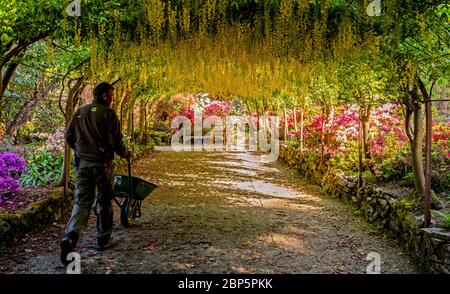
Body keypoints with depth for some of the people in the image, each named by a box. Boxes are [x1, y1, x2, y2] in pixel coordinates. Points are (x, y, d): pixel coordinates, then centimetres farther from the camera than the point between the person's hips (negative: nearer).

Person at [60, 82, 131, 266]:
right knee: (105, 202, 10)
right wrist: (125, 154, 7)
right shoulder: (109, 113, -8)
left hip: (82, 163, 4)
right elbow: (116, 140, -11)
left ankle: (70, 237, -14)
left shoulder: (80, 112, 9)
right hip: (102, 163, -4)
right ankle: (103, 240, 20)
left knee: (82, 202, 6)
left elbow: (68, 136, 11)